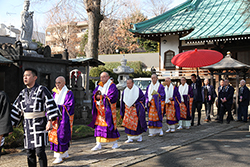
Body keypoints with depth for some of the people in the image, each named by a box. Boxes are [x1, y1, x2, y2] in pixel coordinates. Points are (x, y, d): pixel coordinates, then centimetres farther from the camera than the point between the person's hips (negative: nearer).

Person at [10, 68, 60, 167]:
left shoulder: (42, 90, -6)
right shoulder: (23, 93, 12)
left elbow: (50, 105, -13)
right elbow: (16, 109, 16)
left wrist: (50, 121, -22)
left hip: (39, 124, -6)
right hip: (27, 125, 6)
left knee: (40, 151, -8)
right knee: (30, 152, 9)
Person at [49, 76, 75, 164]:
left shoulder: (68, 93, -4)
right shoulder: (54, 93, 14)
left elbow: (70, 106, -11)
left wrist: (58, 107, -12)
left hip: (64, 118, -6)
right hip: (55, 117, 6)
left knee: (61, 135, -9)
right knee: (54, 135, 7)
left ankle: (59, 156, -4)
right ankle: (65, 154, 20)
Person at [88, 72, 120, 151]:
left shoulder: (112, 86, -8)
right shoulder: (99, 86, 13)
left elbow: (111, 97, -16)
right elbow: (94, 93, 8)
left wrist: (101, 96, -10)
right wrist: (96, 96, -14)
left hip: (108, 108, -6)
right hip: (100, 108, 6)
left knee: (109, 125, -1)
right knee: (99, 125, 3)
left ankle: (115, 142, 16)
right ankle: (98, 144, 7)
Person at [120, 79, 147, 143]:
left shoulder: (137, 90, -8)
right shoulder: (125, 91, 4)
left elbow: (142, 97, -3)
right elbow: (123, 101, 10)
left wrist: (137, 104, -12)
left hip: (136, 109, -4)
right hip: (127, 109, 4)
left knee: (137, 123, 0)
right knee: (128, 123, 0)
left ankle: (139, 136, 20)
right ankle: (130, 138, 6)